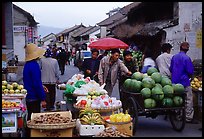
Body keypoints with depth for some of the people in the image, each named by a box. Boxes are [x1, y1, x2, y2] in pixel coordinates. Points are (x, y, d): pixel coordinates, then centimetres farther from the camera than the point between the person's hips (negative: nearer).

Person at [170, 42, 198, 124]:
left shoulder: (174, 57, 5)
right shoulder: (186, 58, -13)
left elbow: (171, 69, 12)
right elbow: (190, 72, -12)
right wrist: (188, 77, 8)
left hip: (175, 81, 7)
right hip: (184, 82, -7)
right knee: (188, 100, 0)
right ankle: (188, 118, 1)